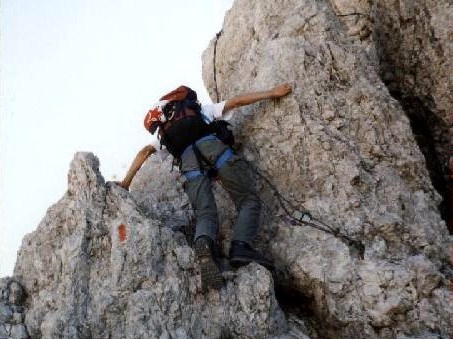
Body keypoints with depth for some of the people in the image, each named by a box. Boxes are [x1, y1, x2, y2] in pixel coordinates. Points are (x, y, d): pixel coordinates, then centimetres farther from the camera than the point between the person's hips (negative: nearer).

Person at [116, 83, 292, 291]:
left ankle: (203, 245, -42)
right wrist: (271, 93, 29)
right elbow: (236, 101, 26)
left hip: (188, 159, 2)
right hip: (211, 145, -2)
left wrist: (126, 182, 23)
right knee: (249, 201, -1)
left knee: (205, 214, -6)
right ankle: (240, 246, -28)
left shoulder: (166, 135, 39)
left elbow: (145, 152, 25)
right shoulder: (203, 110, 37)